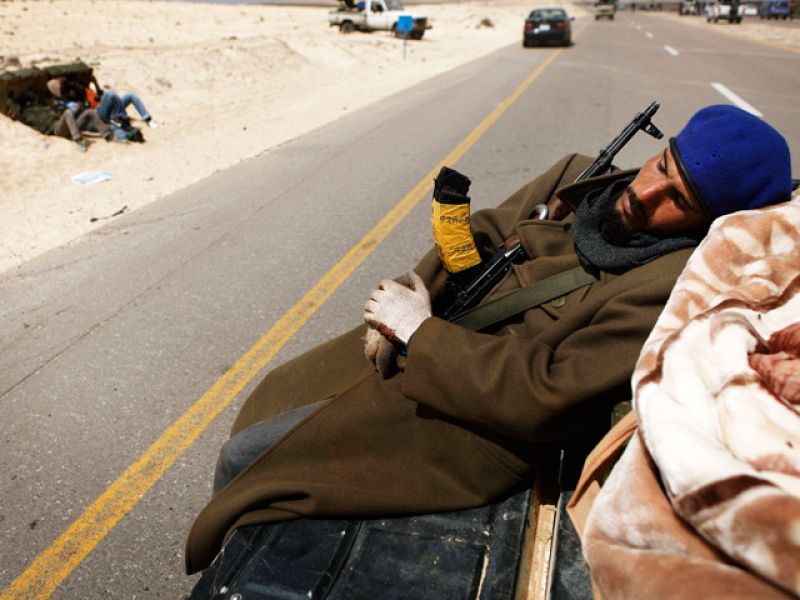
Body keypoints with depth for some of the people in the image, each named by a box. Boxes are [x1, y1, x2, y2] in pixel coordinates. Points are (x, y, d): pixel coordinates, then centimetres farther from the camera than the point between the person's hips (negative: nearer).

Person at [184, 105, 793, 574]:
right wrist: (409, 299, -7)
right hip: (412, 348, 8)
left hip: (475, 421, -8)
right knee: (275, 394, 18)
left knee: (246, 458, -5)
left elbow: (537, 399, -26)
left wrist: (419, 330, -18)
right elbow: (482, 233, 9)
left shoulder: (670, 288, -22)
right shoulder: (581, 177, 0)